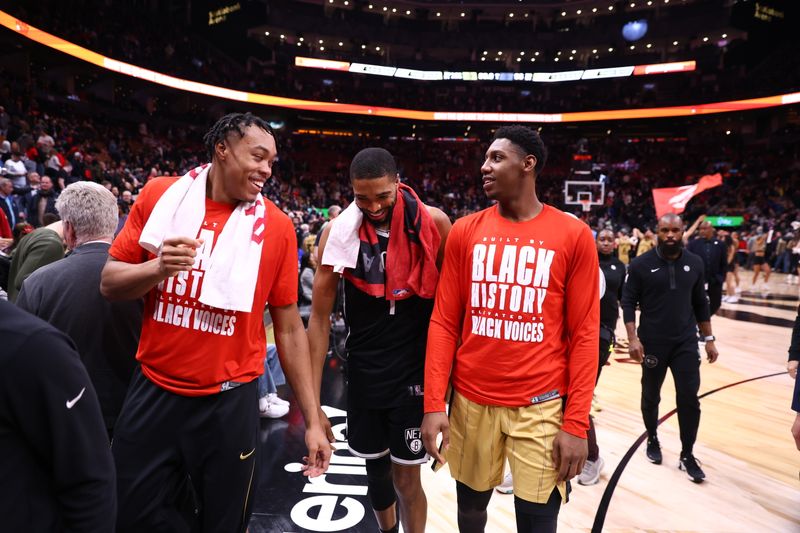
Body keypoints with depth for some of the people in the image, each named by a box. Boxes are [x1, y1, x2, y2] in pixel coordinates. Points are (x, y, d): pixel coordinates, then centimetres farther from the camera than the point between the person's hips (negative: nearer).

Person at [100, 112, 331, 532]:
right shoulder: (159, 196, -2)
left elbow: (289, 328, -3)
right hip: (153, 391, 2)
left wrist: (312, 419, -3)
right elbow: (110, 282, 2)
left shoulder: (276, 227, -6)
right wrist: (157, 268, -20)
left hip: (229, 402, -1)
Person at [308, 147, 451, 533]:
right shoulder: (338, 232, -8)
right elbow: (319, 317, -5)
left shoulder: (433, 223, -10)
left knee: (406, 478, 5)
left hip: (416, 370, -2)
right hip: (364, 371, 2)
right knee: (375, 468, 19)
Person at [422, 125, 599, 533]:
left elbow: (584, 335, -3)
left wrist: (576, 423, -6)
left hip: (542, 406, -2)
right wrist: (433, 404, -4)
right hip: (470, 401, 2)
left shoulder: (574, 235, -4)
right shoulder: (465, 232, 2)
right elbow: (444, 323, 1)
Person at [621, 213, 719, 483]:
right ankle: (652, 439, 36)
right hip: (652, 342, -2)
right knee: (651, 396, 12)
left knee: (689, 399, 0)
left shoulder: (694, 263, 2)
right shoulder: (641, 264, -8)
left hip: (686, 342, 2)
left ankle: (687, 455, 16)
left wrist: (708, 339, 9)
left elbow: (701, 304, 10)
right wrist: (632, 338, -15)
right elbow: (628, 302, -7)